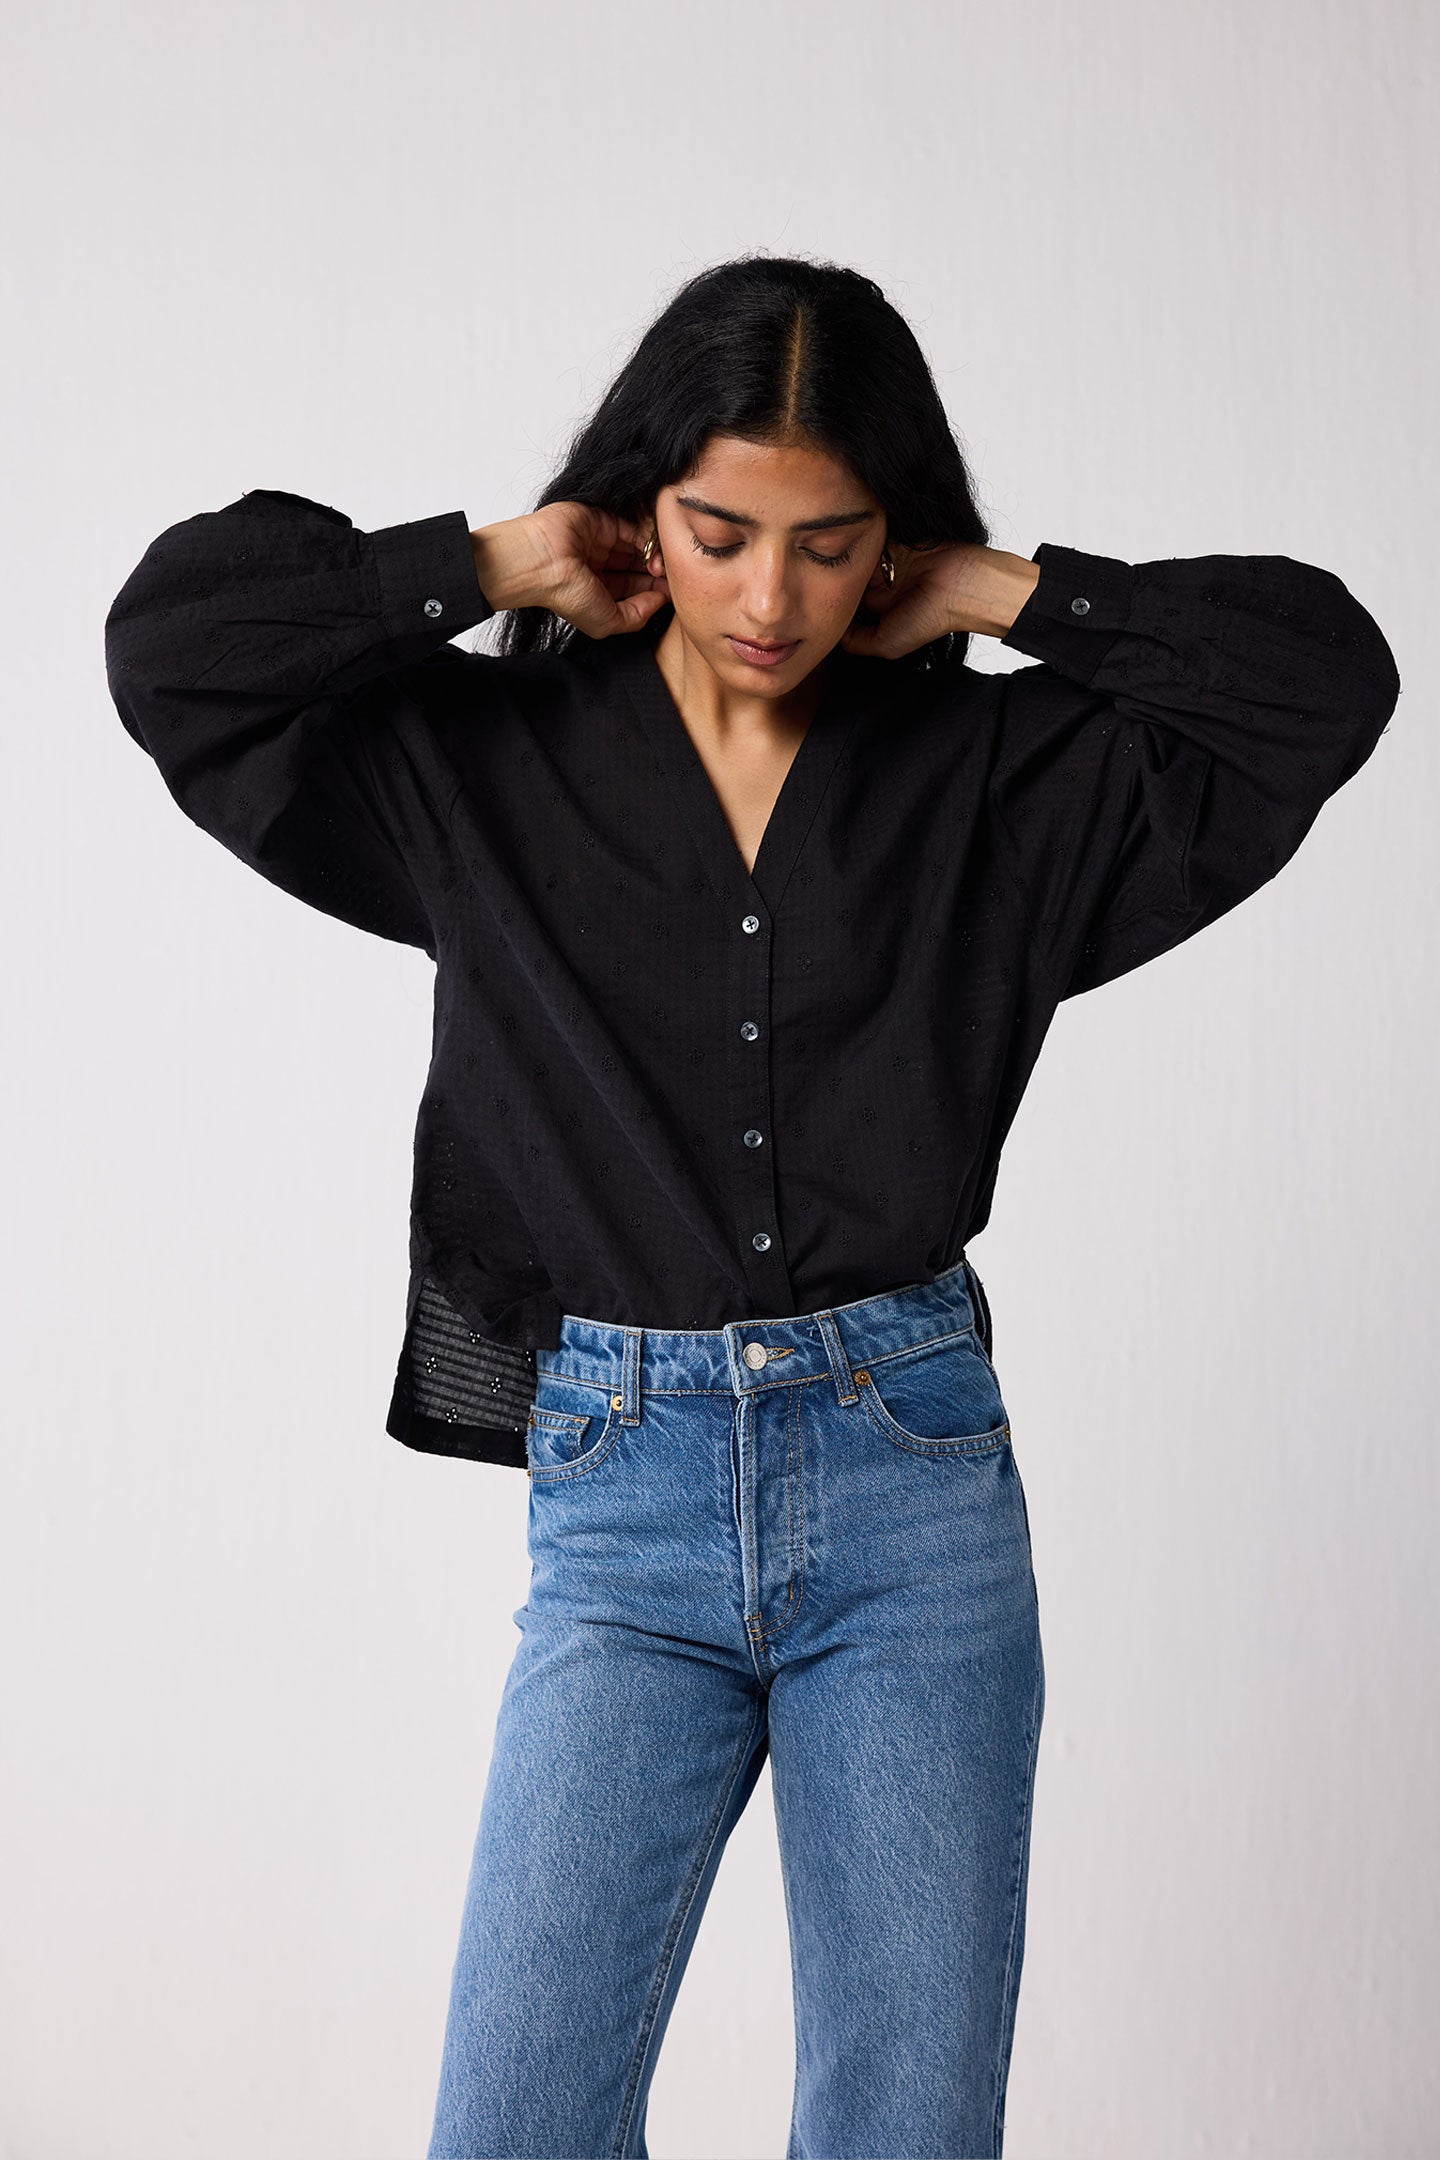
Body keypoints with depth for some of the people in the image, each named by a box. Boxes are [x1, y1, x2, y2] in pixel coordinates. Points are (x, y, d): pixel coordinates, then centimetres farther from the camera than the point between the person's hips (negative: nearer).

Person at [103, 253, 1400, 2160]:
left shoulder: (993, 770, 5)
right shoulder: (486, 760, 4)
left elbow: (1327, 673, 1)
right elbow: (173, 634, -2)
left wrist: (1006, 597, 0)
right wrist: (486, 569, -1)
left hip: (916, 1494, 1)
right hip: (623, 1511, 0)